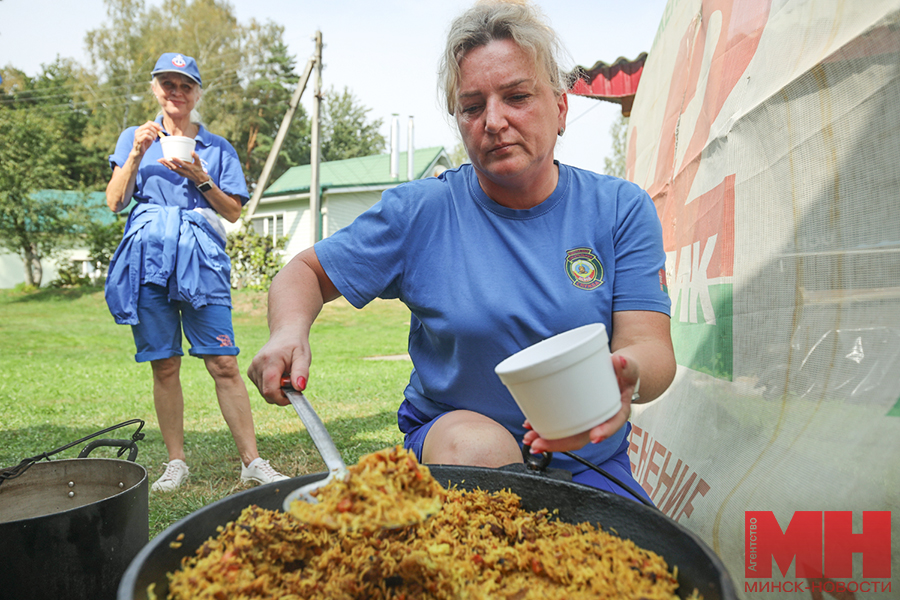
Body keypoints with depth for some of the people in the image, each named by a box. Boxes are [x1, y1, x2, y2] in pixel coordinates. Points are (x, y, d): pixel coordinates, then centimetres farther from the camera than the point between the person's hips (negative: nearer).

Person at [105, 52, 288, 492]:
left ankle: (252, 462, -2)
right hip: (148, 258, 1)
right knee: (164, 366, 4)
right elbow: (114, 203, 7)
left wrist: (201, 179, -7)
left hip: (201, 261, -1)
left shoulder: (218, 148, 14)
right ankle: (176, 463, 16)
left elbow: (234, 212, 8)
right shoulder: (135, 139, 16)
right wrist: (137, 155, -4)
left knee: (224, 363, -8)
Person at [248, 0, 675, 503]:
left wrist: (624, 378, -36)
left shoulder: (621, 209, -3)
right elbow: (306, 272, 3)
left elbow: (651, 345, -11)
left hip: (589, 460, 1)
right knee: (476, 443, -32)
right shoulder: (420, 211, -6)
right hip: (448, 429, 0)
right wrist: (290, 330, -20)